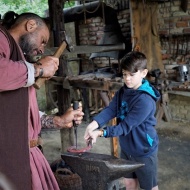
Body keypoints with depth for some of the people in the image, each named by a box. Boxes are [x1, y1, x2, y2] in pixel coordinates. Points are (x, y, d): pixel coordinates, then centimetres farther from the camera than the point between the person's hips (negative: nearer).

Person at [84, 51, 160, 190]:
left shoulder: (145, 101, -27)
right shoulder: (122, 92, -2)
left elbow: (125, 126, -28)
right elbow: (110, 110, -16)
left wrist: (100, 133, -34)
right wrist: (94, 124, -34)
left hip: (144, 150, -7)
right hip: (126, 148, 7)